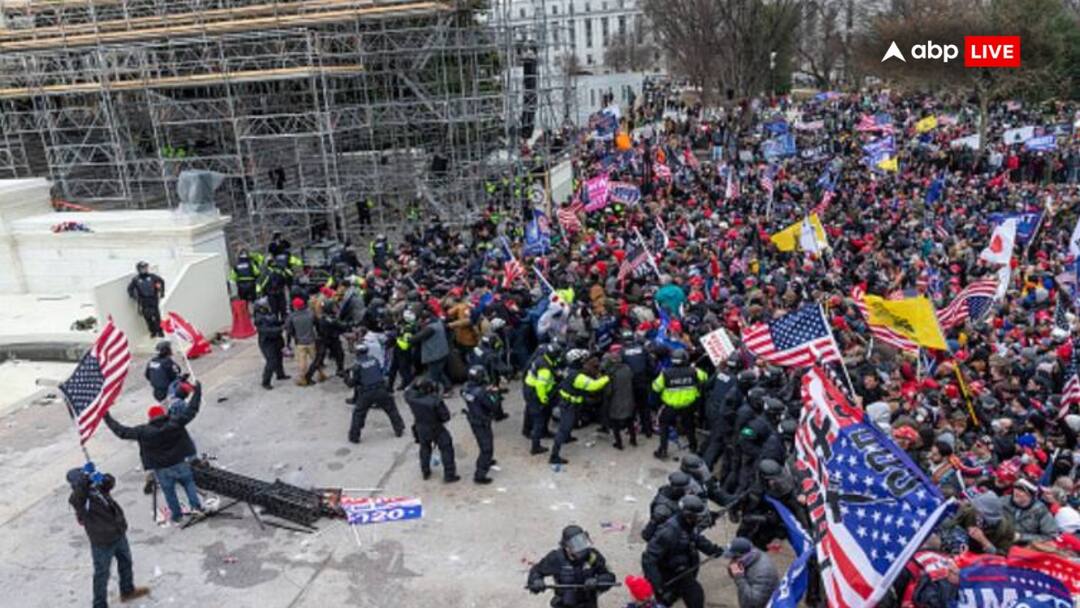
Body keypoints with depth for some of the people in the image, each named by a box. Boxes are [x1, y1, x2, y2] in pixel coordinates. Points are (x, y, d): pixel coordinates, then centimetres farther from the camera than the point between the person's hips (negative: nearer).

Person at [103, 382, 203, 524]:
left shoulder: (143, 432, -14)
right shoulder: (176, 423, -14)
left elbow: (122, 432, -6)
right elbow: (191, 410, -8)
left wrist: (107, 418, 4)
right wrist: (197, 390, 0)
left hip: (162, 469, 0)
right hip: (181, 463, 1)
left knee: (169, 491, 16)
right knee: (189, 483, 22)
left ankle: (177, 516, 28)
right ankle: (196, 507, 14)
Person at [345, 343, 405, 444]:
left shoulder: (357, 365, -5)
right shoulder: (375, 360, 7)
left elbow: (352, 382, -2)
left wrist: (347, 379, 17)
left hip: (366, 393, -3)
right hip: (381, 390, 3)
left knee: (358, 413, 11)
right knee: (391, 409, 19)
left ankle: (354, 436, 10)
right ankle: (399, 430, 24)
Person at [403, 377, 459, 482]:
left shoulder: (412, 397, -21)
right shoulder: (435, 400, -32)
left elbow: (408, 391, 6)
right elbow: (445, 416, -21)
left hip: (421, 429, 5)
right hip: (436, 429, -5)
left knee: (424, 448, 29)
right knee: (446, 449, 11)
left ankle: (425, 472, 40)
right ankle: (449, 475, 13)